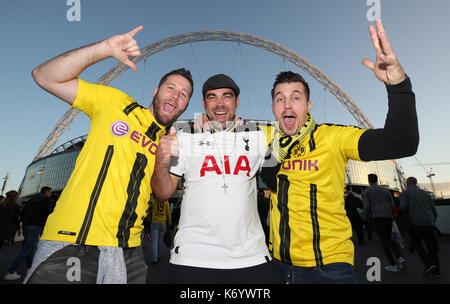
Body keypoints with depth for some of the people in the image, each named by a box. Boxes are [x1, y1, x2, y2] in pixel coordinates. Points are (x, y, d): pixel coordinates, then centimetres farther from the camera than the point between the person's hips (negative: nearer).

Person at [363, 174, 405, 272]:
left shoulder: (367, 191, 3)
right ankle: (400, 257, 2)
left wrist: (364, 218, 10)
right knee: (389, 239, 20)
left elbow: (367, 207, -5)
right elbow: (392, 205, 11)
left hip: (377, 217, -5)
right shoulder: (385, 189, 17)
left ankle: (394, 265, -1)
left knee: (384, 241, 0)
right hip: (388, 217, 5)